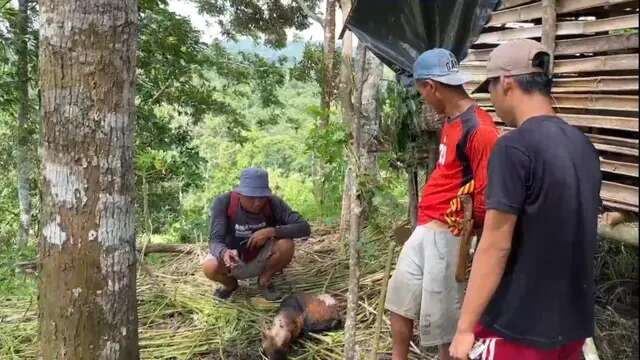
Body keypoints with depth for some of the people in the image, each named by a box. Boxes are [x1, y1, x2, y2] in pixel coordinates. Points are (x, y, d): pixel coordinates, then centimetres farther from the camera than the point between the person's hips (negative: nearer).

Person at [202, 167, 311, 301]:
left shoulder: (273, 203, -22)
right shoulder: (223, 202, -26)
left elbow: (304, 228, -27)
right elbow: (215, 241, -31)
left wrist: (271, 231, -39)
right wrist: (224, 253, -55)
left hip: (260, 260, 1)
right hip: (233, 260, 0)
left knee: (286, 244, -27)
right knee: (210, 267, -32)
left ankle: (265, 279, 2)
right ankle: (230, 284, 5)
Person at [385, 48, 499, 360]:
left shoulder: (479, 130, -21)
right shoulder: (450, 120, 10)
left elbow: (488, 197, -22)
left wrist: (463, 227, -8)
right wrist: (426, 221, 12)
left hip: (447, 236, -10)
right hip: (424, 229, 10)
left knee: (443, 316, 4)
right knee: (400, 297, 21)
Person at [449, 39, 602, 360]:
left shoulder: (514, 147, -18)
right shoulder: (584, 146, 5)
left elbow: (496, 245, -20)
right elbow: (572, 231, 12)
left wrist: (465, 327, -14)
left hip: (516, 328, -7)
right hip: (573, 323, 7)